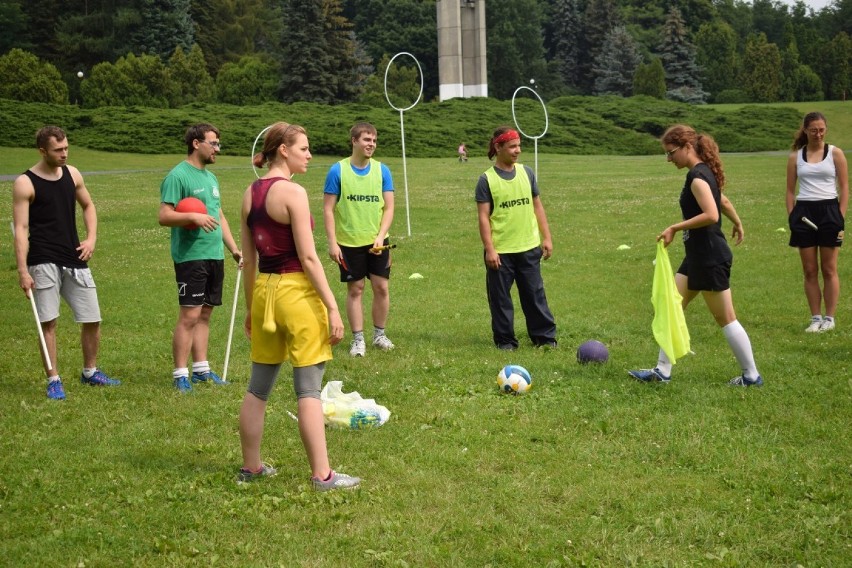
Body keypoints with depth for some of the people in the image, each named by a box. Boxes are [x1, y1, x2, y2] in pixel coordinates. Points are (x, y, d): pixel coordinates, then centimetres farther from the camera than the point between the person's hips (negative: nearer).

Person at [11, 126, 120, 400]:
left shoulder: (72, 174, 8)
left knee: (92, 320, 7)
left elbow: (88, 206, 23)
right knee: (48, 322, -4)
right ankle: (53, 380, 7)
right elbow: (20, 229, -10)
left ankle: (90, 372, 26)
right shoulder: (25, 183, -7)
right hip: (44, 262, -5)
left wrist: (91, 239, 7)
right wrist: (22, 270, -16)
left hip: (75, 259, 5)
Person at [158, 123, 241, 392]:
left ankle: (201, 369, 19)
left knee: (204, 314, 12)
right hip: (190, 256, -8)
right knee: (189, 315, -9)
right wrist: (193, 217, -28)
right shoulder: (178, 176, -9)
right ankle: (180, 374, -5)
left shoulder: (211, 178, 18)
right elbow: (164, 216, -15)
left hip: (214, 256, 8)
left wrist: (234, 248, 21)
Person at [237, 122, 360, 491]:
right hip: (297, 292, -7)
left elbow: (249, 258, 12)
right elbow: (308, 258, -17)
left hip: (264, 290, 8)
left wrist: (250, 308, 19)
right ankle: (322, 475, 1)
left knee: (257, 387, 15)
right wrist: (332, 308, -14)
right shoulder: (293, 192, -14)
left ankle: (250, 467, 24)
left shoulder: (251, 193, 8)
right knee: (309, 389, -3)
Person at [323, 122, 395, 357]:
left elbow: (389, 208, 0)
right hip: (349, 242, -2)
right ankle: (358, 339, 13)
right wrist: (332, 242, -11)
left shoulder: (382, 170, 0)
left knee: (381, 287, 3)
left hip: (377, 242, 2)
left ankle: (379, 334, 20)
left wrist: (380, 237, -13)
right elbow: (328, 209, -5)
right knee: (355, 289, 4)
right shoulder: (338, 170, -6)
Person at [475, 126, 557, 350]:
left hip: (529, 248, 3)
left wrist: (546, 237, 7)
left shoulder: (526, 173, 7)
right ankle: (505, 340, 14)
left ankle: (545, 336, 14)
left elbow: (537, 206, 12)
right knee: (500, 297, 4)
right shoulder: (487, 180, -5)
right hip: (500, 251, -3)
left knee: (535, 294, 7)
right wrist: (489, 249, -13)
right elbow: (483, 217, -7)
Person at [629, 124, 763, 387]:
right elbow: (723, 201, 26)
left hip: (710, 257, -10)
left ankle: (751, 375, 10)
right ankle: (662, 371, 12)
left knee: (725, 318, 0)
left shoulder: (697, 176, -19)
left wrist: (676, 227, -25)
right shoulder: (705, 172, 11)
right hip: (697, 255, 10)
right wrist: (738, 224, 42)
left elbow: (711, 215, -30)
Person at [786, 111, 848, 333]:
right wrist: (791, 217, -1)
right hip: (804, 212, 2)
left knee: (829, 269, 2)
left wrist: (841, 217, -8)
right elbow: (790, 190, 10)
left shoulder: (835, 153, 1)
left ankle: (829, 318, 9)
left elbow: (844, 187, 1)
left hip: (828, 210, -2)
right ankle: (815, 318, 10)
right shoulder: (795, 156, 7)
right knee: (810, 271, 4)